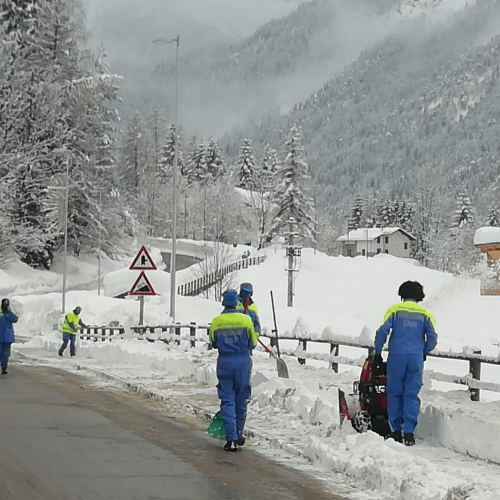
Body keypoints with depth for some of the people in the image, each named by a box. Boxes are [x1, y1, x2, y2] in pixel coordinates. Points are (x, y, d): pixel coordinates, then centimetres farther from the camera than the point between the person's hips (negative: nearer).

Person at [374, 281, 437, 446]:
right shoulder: (425, 314, 8)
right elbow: (432, 338, 1)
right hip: (416, 357, 1)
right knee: (412, 395, 4)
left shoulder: (394, 310, 3)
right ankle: (409, 433, -2)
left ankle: (396, 431, 8)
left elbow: (382, 332, -6)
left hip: (397, 355, -1)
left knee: (395, 393, 8)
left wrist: (377, 353, 3)